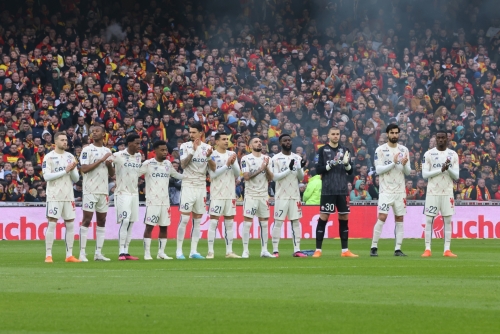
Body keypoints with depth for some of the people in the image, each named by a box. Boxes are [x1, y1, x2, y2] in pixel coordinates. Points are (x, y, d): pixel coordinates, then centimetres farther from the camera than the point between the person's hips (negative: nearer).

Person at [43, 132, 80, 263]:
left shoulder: (70, 157, 11)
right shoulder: (49, 157, -4)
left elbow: (76, 178, 10)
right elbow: (47, 176, -15)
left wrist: (72, 170, -11)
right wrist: (65, 171, -16)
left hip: (69, 196, 5)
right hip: (54, 196, -5)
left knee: (70, 225, 4)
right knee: (52, 224, -7)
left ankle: (69, 255, 9)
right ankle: (48, 255, -4)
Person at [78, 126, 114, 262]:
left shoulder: (107, 151, 14)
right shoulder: (87, 150, -4)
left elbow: (111, 174, 17)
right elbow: (84, 169, -16)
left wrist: (110, 165, -5)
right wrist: (101, 160, -17)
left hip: (103, 191, 6)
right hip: (90, 190, -6)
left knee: (102, 221, 6)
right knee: (86, 220, -7)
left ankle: (98, 253, 10)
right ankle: (82, 253, -7)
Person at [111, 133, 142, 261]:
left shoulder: (138, 156, 10)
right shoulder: (118, 156, -11)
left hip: (134, 193, 7)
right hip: (122, 193, -7)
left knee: (131, 222, 6)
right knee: (124, 221, -13)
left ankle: (126, 252, 11)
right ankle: (121, 252, -10)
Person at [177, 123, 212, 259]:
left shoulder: (207, 147, 8)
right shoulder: (185, 146, -1)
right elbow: (183, 164, -13)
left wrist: (209, 156, -12)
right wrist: (193, 151, -22)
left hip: (201, 186, 4)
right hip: (188, 185, -4)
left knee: (197, 220, 5)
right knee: (184, 219, -7)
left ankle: (194, 251, 8)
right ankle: (179, 251, -3)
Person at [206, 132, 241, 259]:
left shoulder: (232, 154, 10)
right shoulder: (212, 155, -6)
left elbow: (237, 174, 7)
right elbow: (213, 174, -14)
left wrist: (233, 163, -10)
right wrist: (227, 164, -17)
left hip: (230, 194, 5)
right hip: (217, 194, -5)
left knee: (229, 222, 7)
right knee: (213, 222, -6)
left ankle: (229, 251, 11)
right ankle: (210, 252, -5)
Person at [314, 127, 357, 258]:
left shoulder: (344, 150, 11)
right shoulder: (323, 150, 1)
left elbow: (350, 172, 10)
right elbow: (318, 170, -5)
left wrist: (347, 163, -11)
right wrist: (331, 164, -18)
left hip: (342, 190, 4)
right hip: (328, 191, -4)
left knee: (344, 218, 5)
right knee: (323, 218, -4)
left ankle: (345, 250, 11)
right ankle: (318, 250, 1)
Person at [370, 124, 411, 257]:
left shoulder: (404, 150, 9)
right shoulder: (380, 150, -2)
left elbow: (408, 172, 8)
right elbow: (378, 170, -10)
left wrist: (404, 165, -14)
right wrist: (393, 163, -18)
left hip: (400, 190, 4)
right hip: (386, 190, -4)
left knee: (400, 219, 3)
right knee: (382, 218, -12)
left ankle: (398, 249, 6)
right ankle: (374, 247, -5)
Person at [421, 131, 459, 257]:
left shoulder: (453, 155, 6)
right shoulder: (428, 154, 0)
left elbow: (456, 176, 3)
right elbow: (425, 174, -7)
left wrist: (449, 168, -16)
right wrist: (441, 170, -15)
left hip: (447, 192, 2)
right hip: (433, 192, -2)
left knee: (447, 220, 1)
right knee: (429, 220, -3)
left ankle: (447, 250, 3)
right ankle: (427, 249, 1)